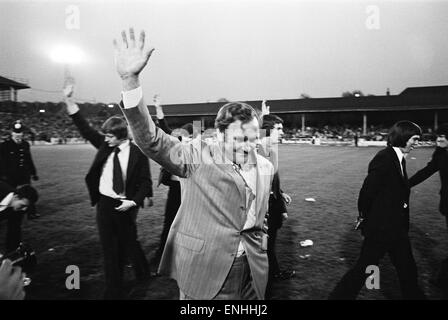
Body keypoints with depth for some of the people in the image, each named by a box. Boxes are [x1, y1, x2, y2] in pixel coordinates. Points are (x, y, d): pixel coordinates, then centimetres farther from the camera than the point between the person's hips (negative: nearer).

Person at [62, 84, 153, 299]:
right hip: (104, 203, 4)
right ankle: (114, 290, 23)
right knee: (109, 248, 10)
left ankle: (142, 273, 41)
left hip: (125, 206, -4)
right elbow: (85, 129, 4)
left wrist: (133, 202, -19)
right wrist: (70, 102, -4)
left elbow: (145, 182, -8)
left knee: (128, 243, 12)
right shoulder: (105, 145, 2)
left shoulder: (137, 153, -12)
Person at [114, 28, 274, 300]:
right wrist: (130, 79, -33)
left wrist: (261, 247, 11)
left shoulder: (266, 168, 5)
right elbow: (152, 140, -23)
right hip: (203, 271, -4)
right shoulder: (199, 156, -11)